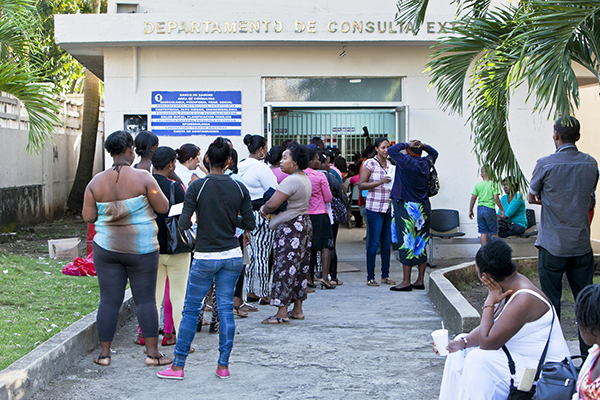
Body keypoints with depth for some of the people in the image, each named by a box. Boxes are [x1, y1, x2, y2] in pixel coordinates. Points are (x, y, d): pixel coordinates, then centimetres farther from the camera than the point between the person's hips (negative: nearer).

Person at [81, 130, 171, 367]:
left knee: (109, 300, 7)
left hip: (106, 247, 3)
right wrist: (152, 191, 10)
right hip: (141, 249, -3)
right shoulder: (142, 178, -12)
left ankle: (104, 353, 11)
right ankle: (152, 353, 6)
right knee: (145, 300, 4)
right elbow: (163, 207, -8)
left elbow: (88, 216, 0)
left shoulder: (97, 182, -1)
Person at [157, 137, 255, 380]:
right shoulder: (239, 188, -1)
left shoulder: (197, 187, -10)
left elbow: (184, 223, -13)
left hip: (205, 257, -3)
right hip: (232, 256, 3)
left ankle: (178, 366, 8)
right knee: (226, 308, 8)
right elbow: (250, 224, 2)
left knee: (191, 309, 4)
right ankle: (223, 366, 11)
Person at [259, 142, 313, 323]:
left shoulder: (291, 181, -19)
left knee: (285, 268, -6)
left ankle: (282, 313, -3)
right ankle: (297, 309, 20)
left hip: (290, 228, -10)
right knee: (300, 268, 13)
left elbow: (272, 204, -24)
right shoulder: (305, 179, 14)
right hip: (304, 224, 10)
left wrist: (263, 209, -2)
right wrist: (270, 210, 3)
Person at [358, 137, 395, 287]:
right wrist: (380, 182, -19)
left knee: (387, 242, 8)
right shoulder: (369, 164, -5)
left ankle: (385, 275, 17)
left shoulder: (390, 164, 13)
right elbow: (361, 185, -9)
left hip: (389, 208, 6)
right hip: (375, 208, -6)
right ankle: (370, 277, 1)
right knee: (373, 243, -5)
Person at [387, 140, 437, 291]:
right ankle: (420, 281, 13)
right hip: (424, 207, 7)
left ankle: (406, 282, -4)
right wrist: (423, 145, 8)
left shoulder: (407, 161, -13)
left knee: (407, 242, -4)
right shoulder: (426, 163, 6)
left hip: (408, 207, -7)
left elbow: (391, 150, -15)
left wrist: (407, 144, -5)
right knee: (421, 242, 9)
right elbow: (434, 153, 26)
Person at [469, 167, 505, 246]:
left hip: (480, 209, 4)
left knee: (483, 232, 8)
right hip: (490, 209, -4)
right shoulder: (493, 185, -6)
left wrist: (470, 210, 11)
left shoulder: (478, 185, 4)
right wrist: (502, 209, -3)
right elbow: (496, 198, -12)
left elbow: (473, 198, 2)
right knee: (494, 232, 7)